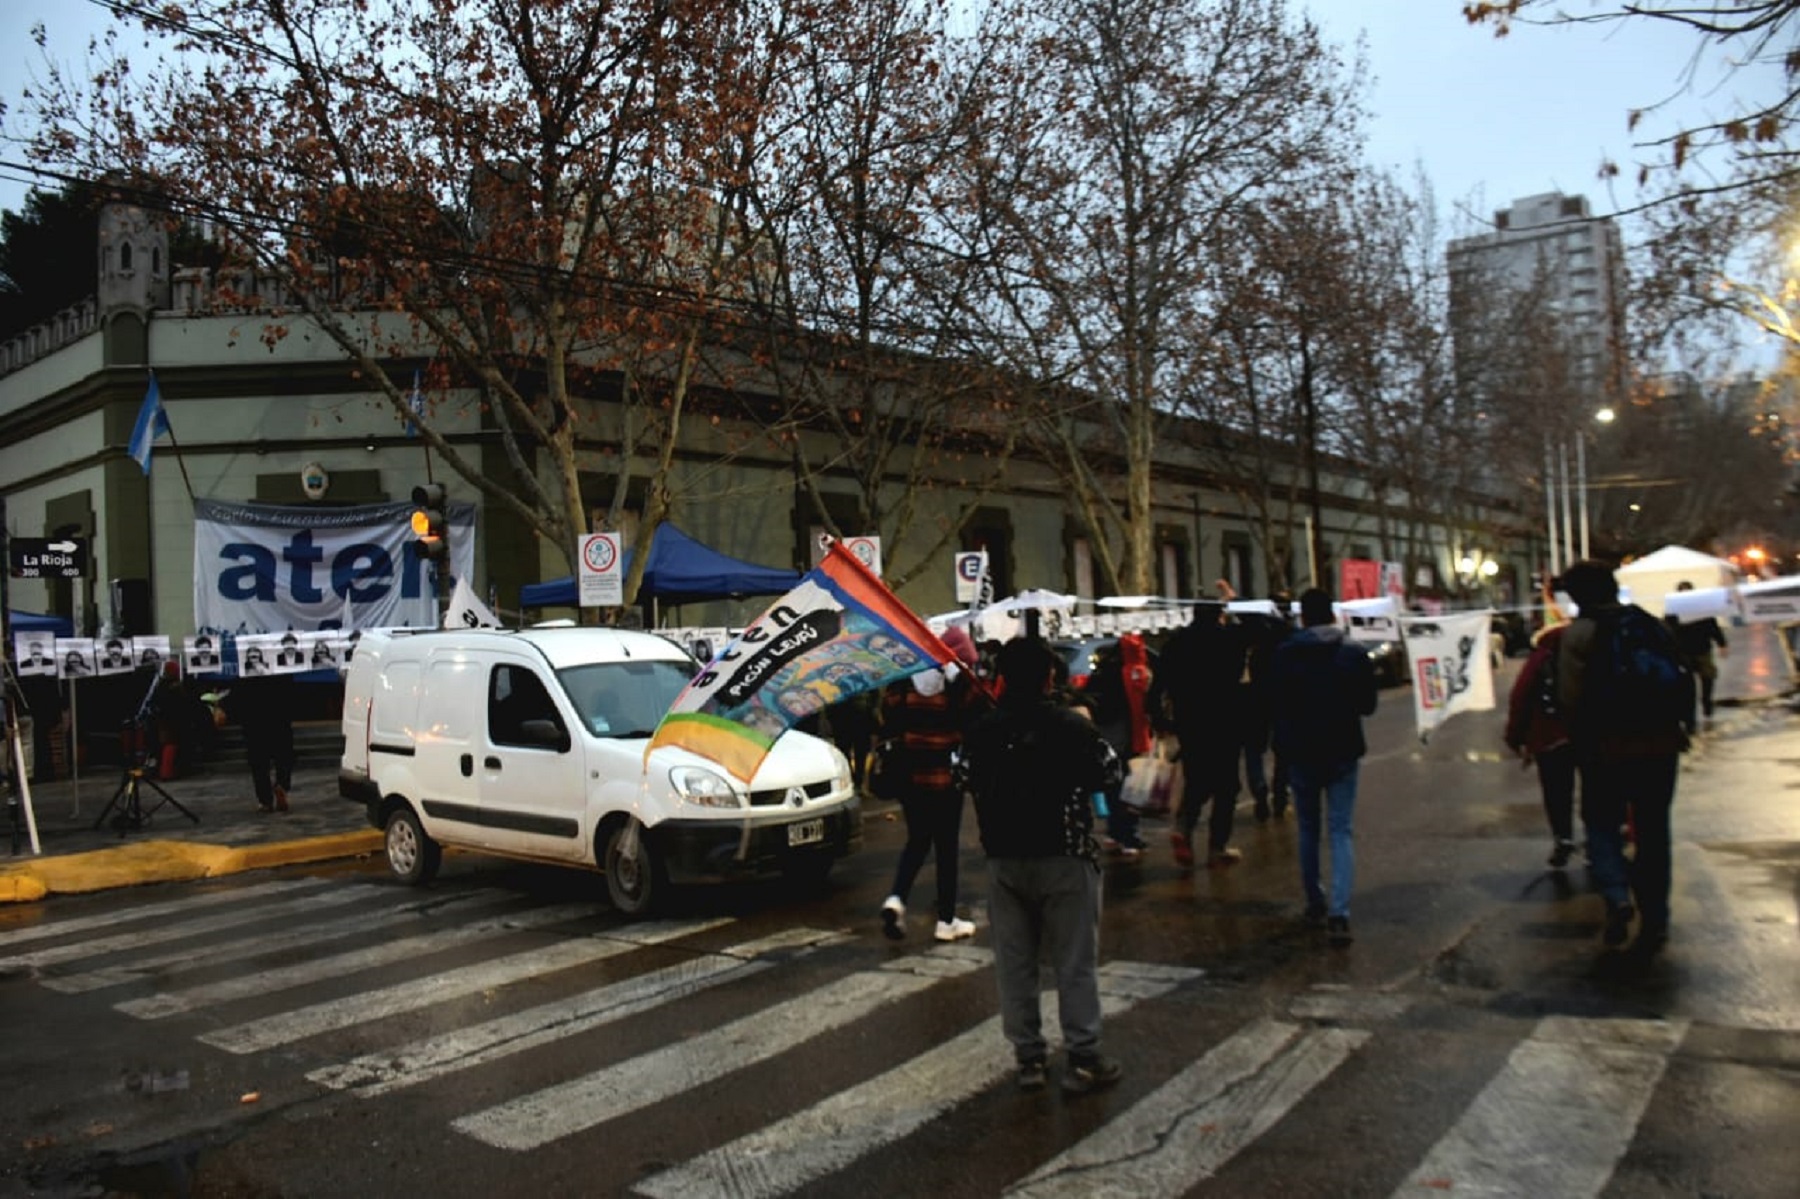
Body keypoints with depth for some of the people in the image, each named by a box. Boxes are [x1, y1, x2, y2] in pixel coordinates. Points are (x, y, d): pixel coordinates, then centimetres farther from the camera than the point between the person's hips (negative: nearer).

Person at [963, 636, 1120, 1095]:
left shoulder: (980, 731, -2)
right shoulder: (1072, 727, -12)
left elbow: (971, 783, 7)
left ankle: (1028, 1056, 18)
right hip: (1064, 855, -3)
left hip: (1004, 858, 3)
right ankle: (1083, 1057, 10)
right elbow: (1104, 775, 0)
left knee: (1014, 962, 12)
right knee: (1075, 962, 6)